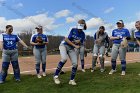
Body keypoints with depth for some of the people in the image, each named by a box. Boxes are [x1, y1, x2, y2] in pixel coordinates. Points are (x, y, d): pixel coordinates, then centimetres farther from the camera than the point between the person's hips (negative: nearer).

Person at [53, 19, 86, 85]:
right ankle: (56, 76, -18)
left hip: (71, 48, 5)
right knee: (64, 59, -31)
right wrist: (75, 45, -19)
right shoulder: (73, 30, -12)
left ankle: (72, 80, 12)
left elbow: (79, 44, 2)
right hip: (64, 45, -4)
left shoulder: (83, 34, 0)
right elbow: (66, 39, -16)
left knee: (75, 64, -6)